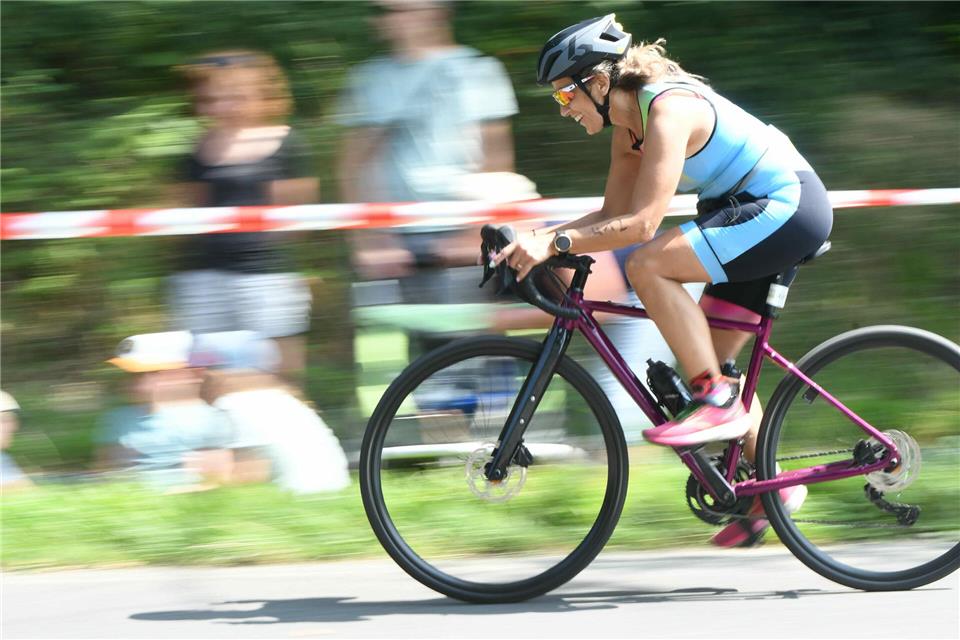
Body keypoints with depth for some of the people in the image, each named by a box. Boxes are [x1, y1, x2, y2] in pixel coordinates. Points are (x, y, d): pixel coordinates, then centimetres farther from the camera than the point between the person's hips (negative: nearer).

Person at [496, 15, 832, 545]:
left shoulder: (667, 109, -22)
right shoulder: (628, 124, 7)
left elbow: (641, 223, -29)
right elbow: (613, 214, 9)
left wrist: (555, 243, -29)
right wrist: (536, 239, -3)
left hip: (788, 207, -10)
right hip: (755, 214, 10)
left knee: (647, 266, -23)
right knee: (708, 361, 11)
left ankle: (717, 404, -18)